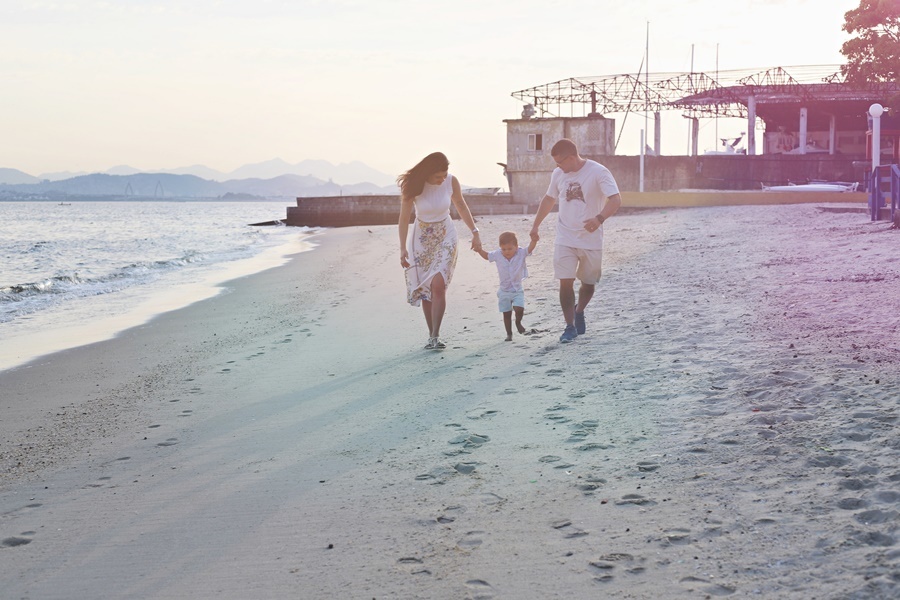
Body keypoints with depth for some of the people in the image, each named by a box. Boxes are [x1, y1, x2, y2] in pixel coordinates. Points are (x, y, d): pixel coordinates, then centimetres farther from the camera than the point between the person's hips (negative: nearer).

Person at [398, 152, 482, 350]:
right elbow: (404, 218, -11)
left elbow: (461, 206, 6)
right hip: (422, 238, 0)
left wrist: (474, 232, 8)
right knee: (424, 289, 2)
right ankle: (432, 335, 13)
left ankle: (435, 336, -13)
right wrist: (403, 248, -15)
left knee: (438, 285, -15)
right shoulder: (413, 186, -16)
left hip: (445, 237, 0)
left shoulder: (451, 182, -11)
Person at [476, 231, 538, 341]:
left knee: (519, 309, -19)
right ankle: (509, 334, 22)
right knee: (506, 313, 7)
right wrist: (479, 249, -4)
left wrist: (534, 239, -38)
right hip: (504, 291, 1)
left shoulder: (521, 253, -10)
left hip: (518, 290, -1)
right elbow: (486, 256, 10)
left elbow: (530, 248, -21)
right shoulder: (497, 255, -6)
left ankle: (518, 322, 13)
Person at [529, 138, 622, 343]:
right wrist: (536, 225, 23)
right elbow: (549, 199, 19)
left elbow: (615, 200, -24)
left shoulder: (598, 172, -14)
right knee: (565, 282, -9)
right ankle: (570, 327, 1)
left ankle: (579, 311, 41)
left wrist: (600, 218, -41)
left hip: (591, 240, -3)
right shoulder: (558, 174, 3)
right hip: (565, 239, 3)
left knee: (588, 283, 11)